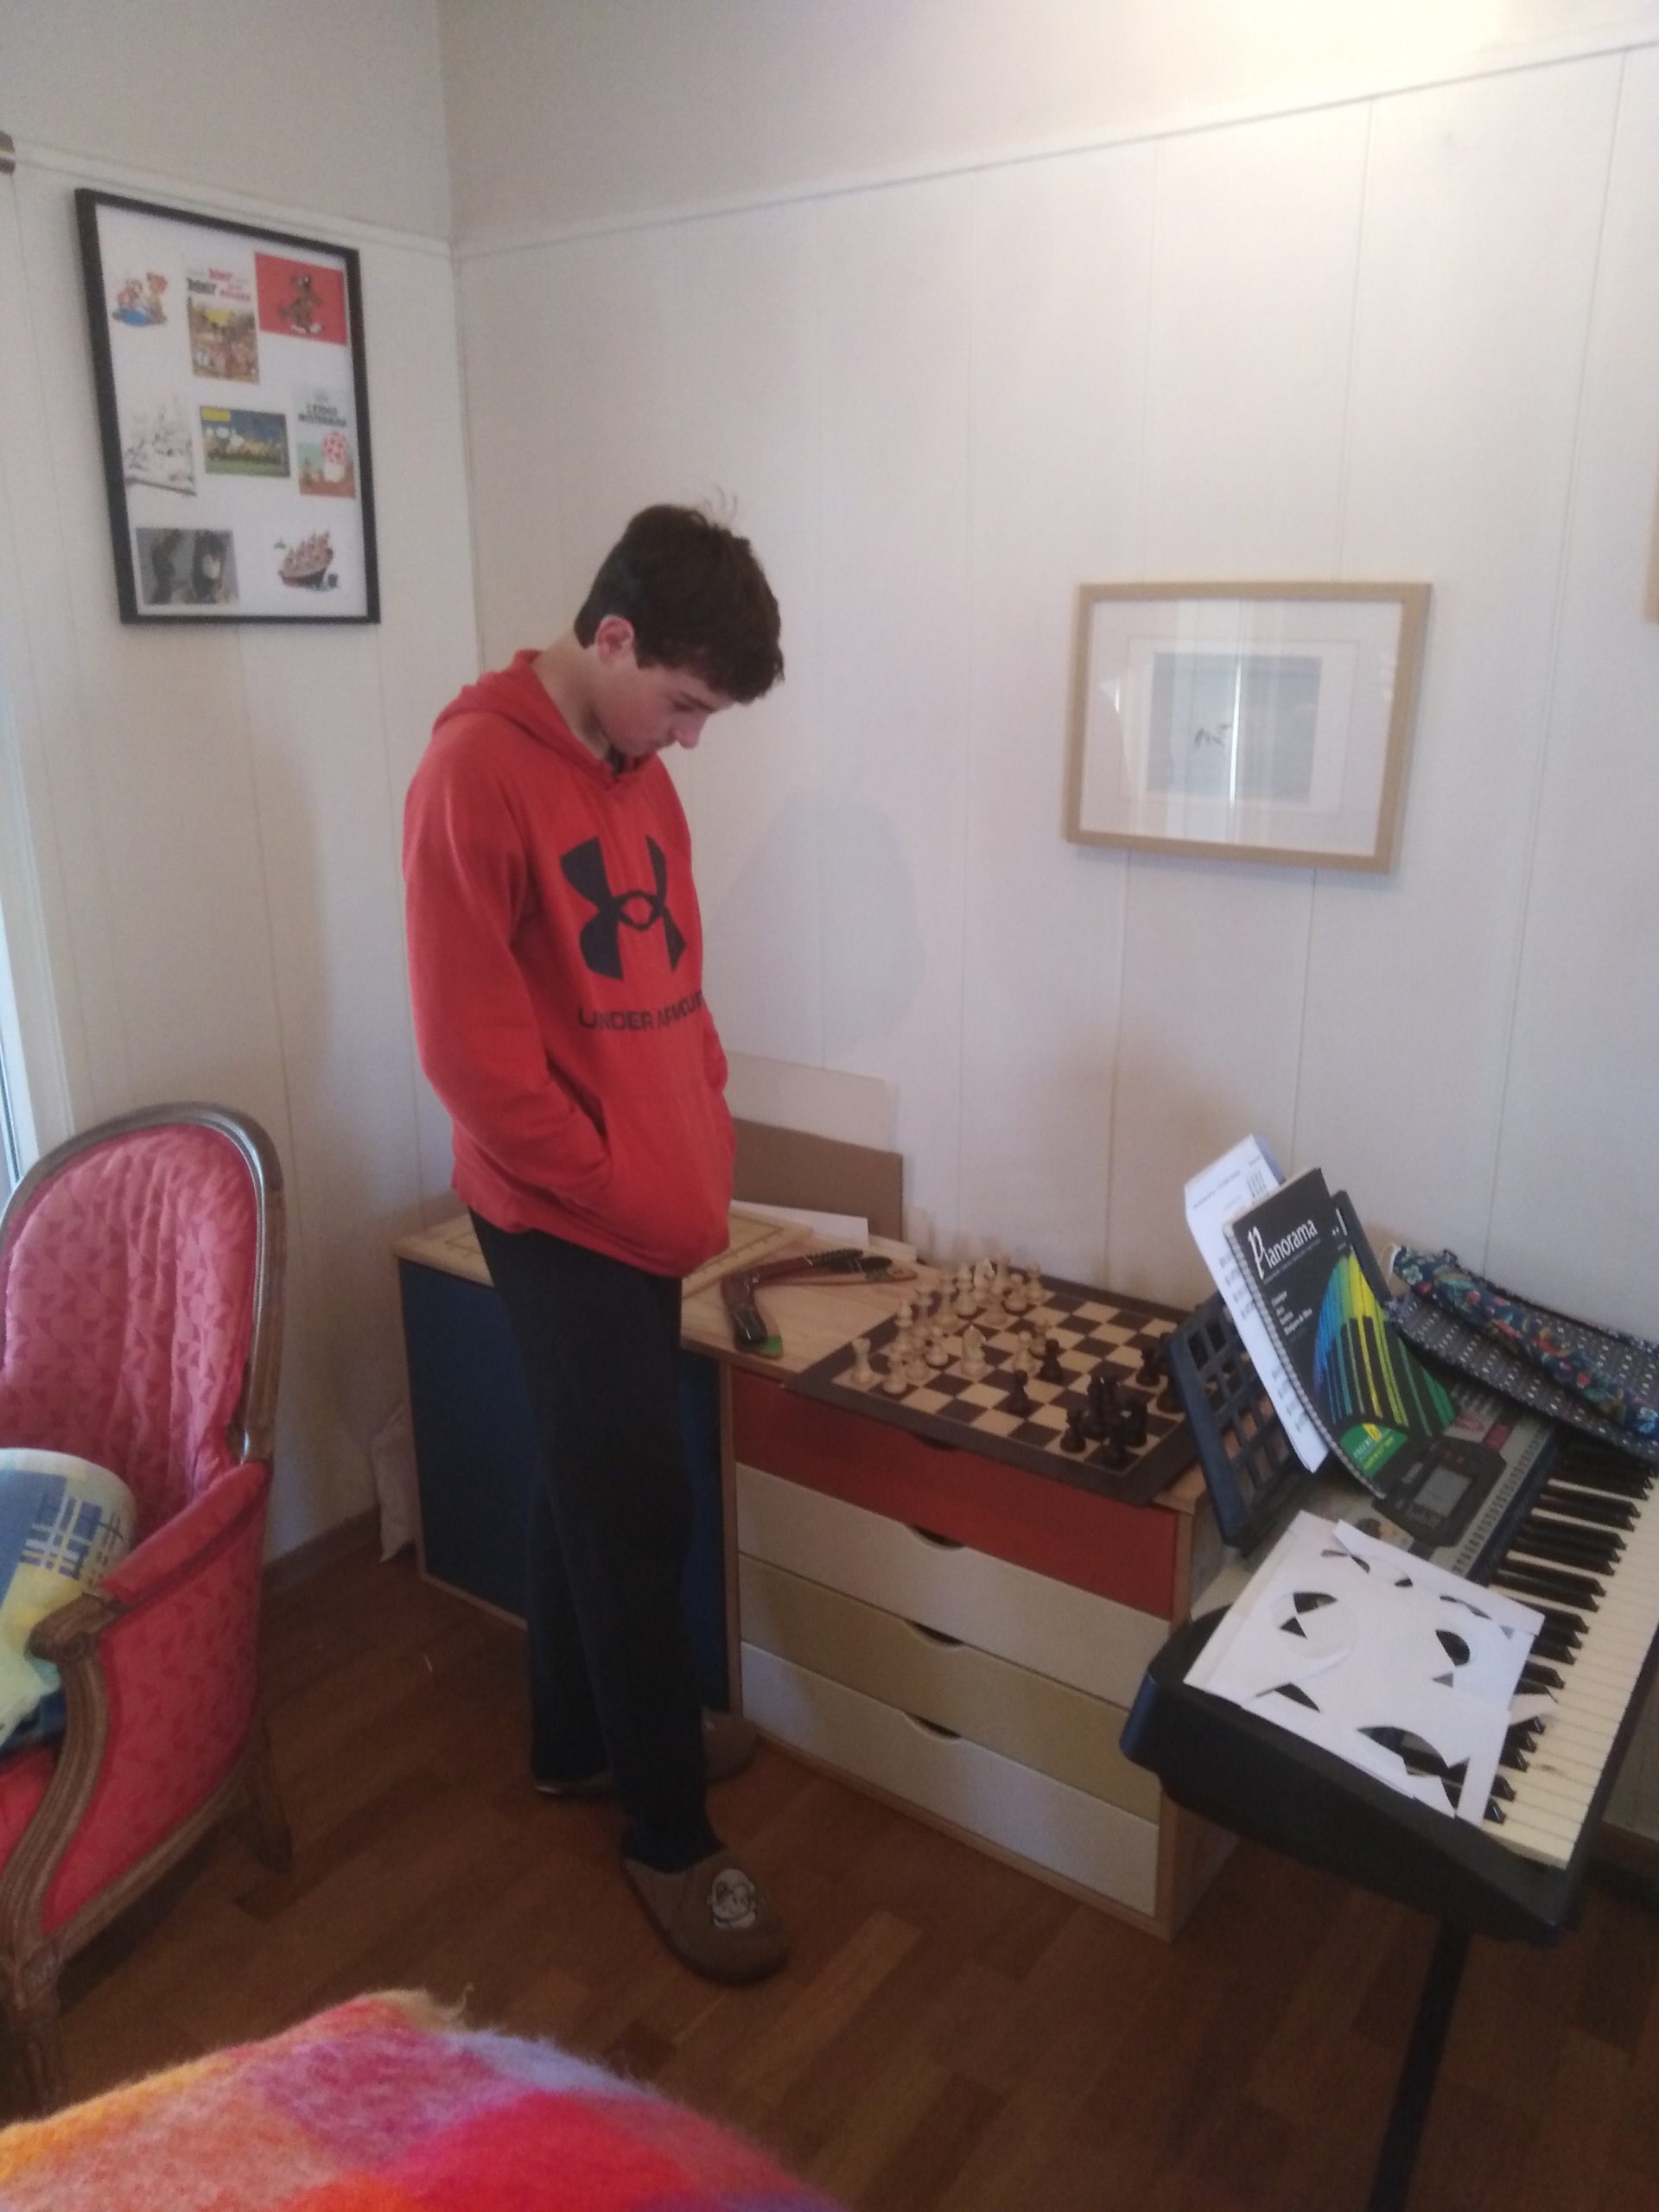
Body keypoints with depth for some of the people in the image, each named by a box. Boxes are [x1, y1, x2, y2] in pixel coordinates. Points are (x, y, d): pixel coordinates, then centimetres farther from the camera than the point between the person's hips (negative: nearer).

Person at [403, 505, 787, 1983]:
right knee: (637, 1516, 2)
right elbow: (473, 1049, -21)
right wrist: (627, 1198, -14)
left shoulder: (641, 777, 8)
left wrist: (702, 1167, 6)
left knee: (590, 1489, 20)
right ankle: (670, 1835, 21)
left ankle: (579, 1741, 40)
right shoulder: (475, 771, -18)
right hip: (562, 1224, -8)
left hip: (640, 1215, 8)